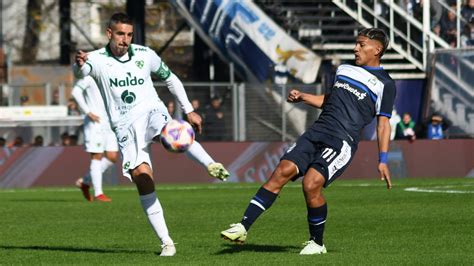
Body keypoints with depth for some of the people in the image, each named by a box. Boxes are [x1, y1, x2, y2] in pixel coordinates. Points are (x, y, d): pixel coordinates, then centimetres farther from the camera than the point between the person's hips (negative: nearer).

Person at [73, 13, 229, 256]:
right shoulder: (98, 59, -4)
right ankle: (166, 242, -9)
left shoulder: (145, 55, 3)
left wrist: (189, 110, 14)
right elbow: (82, 71, -28)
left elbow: (170, 79, 18)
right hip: (125, 125, 0)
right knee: (142, 178, -13)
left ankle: (211, 165, -47)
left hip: (151, 112, 0)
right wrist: (79, 64, -53)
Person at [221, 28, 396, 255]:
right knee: (283, 170, -13)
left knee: (311, 183, -24)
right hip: (316, 132, 6)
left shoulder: (384, 83, 3)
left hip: (342, 142, -6)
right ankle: (243, 227, -16)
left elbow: (383, 124, 2)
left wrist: (383, 161, -5)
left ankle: (317, 243, -3)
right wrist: (302, 97, 18)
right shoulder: (344, 70, 22)